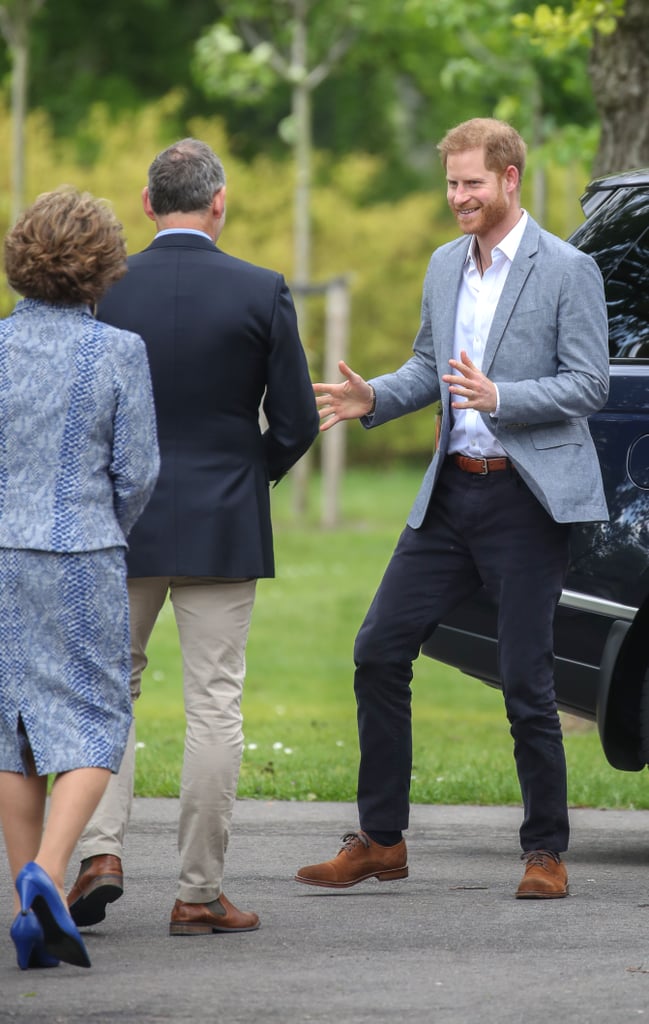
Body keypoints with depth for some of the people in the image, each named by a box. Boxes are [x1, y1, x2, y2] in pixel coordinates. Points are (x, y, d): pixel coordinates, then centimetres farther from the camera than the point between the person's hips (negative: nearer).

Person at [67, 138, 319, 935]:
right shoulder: (261, 293, -7)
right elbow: (296, 421, -4)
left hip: (121, 523, 1)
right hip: (223, 526, -1)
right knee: (214, 705, 3)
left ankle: (100, 849, -2)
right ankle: (199, 892, 4)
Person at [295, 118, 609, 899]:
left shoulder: (567, 271, -8)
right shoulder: (445, 265, 13)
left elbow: (589, 384, -11)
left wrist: (499, 398, -24)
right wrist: (374, 398, 2)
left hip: (527, 497, -7)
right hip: (451, 489, 7)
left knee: (525, 681, -3)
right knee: (379, 650, 3)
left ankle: (545, 852, 10)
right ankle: (380, 841, 12)